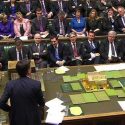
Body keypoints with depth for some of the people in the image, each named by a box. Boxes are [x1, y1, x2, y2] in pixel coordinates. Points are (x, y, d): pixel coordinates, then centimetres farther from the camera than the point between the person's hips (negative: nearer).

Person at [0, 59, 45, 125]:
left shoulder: (10, 84, -13)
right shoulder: (36, 84, -16)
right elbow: (42, 104, -4)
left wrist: (10, 109, 6)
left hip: (16, 120, 1)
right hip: (33, 119, -1)